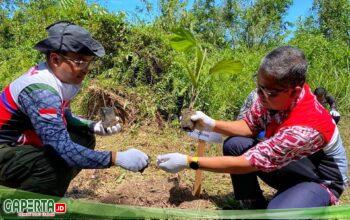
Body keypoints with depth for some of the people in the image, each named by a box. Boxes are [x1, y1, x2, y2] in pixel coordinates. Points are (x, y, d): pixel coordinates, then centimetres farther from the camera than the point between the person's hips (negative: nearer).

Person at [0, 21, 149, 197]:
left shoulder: (58, 77, -5)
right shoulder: (40, 91, -32)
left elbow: (64, 119, 8)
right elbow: (63, 149, -38)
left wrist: (95, 127, -9)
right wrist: (117, 158, -39)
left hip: (24, 143, 9)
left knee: (85, 139, -1)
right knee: (57, 165, -32)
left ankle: (50, 196, 13)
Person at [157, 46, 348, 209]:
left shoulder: (304, 128, -40)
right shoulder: (272, 93, -21)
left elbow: (246, 163, -37)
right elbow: (250, 126, -5)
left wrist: (188, 162, -36)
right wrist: (211, 124, -20)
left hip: (322, 180, -6)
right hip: (288, 165, 6)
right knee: (234, 145, -13)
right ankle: (257, 208, 4)